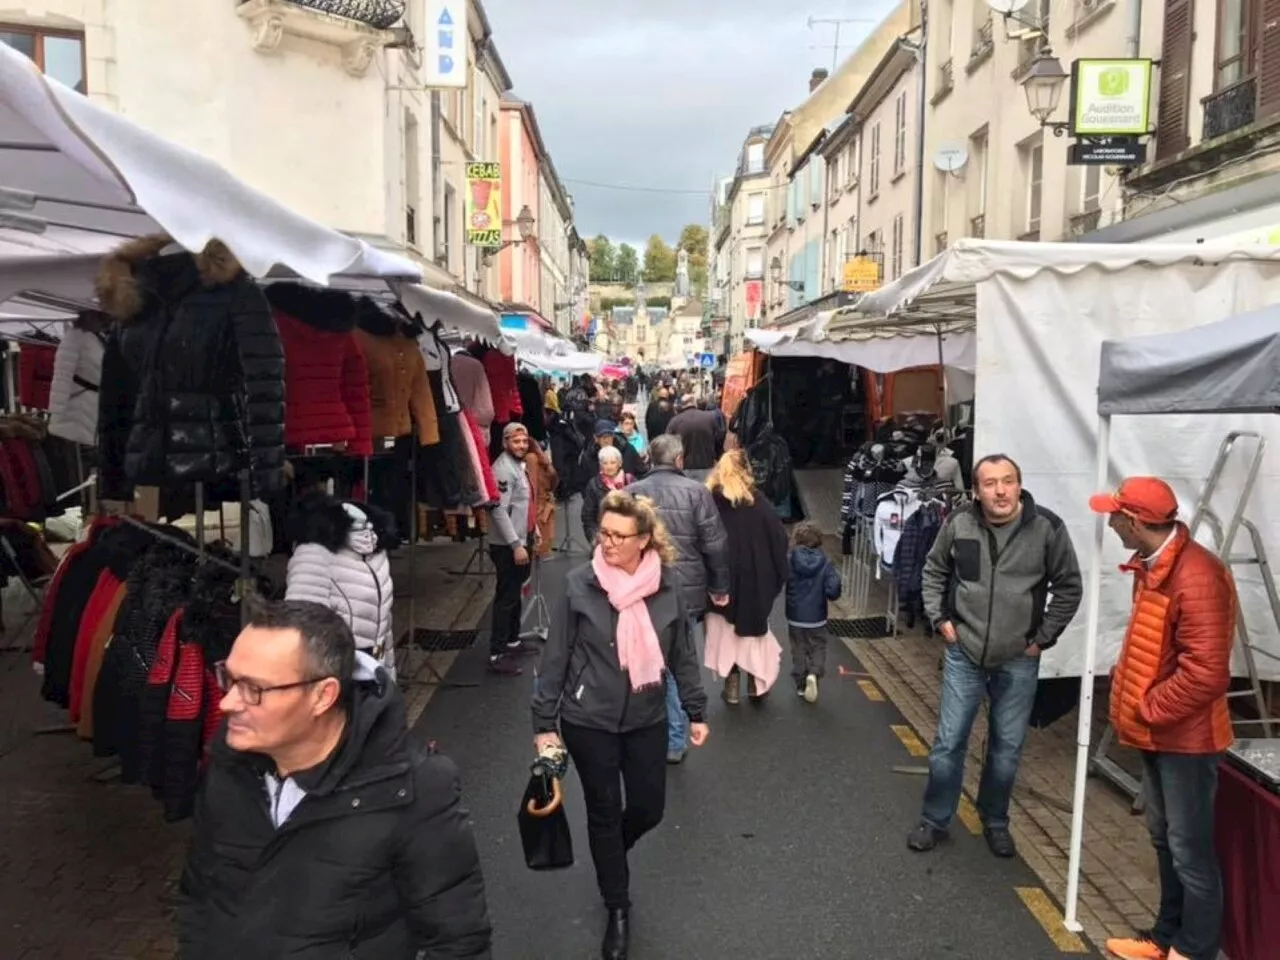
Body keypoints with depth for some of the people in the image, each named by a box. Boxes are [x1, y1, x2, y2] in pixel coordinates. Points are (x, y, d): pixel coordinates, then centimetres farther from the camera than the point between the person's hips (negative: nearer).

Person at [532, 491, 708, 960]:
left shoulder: (667, 586, -7)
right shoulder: (580, 585, -13)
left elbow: (683, 654, 4)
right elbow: (555, 657, -8)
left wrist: (696, 711, 6)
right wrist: (544, 722, -7)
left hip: (647, 720, 2)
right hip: (589, 721, -2)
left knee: (649, 808, 10)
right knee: (604, 812, 10)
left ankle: (611, 853, 46)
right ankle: (618, 909, 31)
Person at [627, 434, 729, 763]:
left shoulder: (630, 493, 0)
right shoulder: (696, 492, -6)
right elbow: (715, 544, -7)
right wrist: (719, 587, 5)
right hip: (685, 593, -1)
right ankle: (675, 742, 17)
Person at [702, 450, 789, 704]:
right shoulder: (760, 504, -5)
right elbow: (779, 542, -5)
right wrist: (778, 578, 3)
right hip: (755, 581, 1)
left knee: (726, 634, 10)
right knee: (753, 631, 17)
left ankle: (732, 688, 13)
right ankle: (756, 684, 21)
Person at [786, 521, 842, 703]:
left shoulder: (789, 561, -11)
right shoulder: (825, 564, -10)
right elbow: (833, 590, -16)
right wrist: (831, 594, 5)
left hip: (795, 617, 0)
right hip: (817, 618, 0)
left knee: (798, 651, 15)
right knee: (818, 649, 12)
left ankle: (801, 685, 16)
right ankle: (814, 674, -13)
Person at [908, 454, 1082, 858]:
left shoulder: (1047, 528, -13)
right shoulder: (958, 525, -10)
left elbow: (1068, 587, -1)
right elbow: (933, 572, 8)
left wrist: (1043, 638, -3)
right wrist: (940, 618, 1)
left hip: (1019, 661, 0)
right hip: (963, 654, 0)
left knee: (1007, 749, 12)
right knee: (948, 742, 8)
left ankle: (995, 822, 34)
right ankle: (934, 821, 25)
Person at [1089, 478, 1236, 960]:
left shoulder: (1197, 578, -26)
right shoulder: (1151, 564, 5)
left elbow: (1205, 673, -27)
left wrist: (1149, 710, -17)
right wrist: (1124, 681, 7)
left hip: (1185, 736, -10)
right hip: (1157, 732, 10)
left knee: (1189, 849, 4)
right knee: (1164, 840, 20)